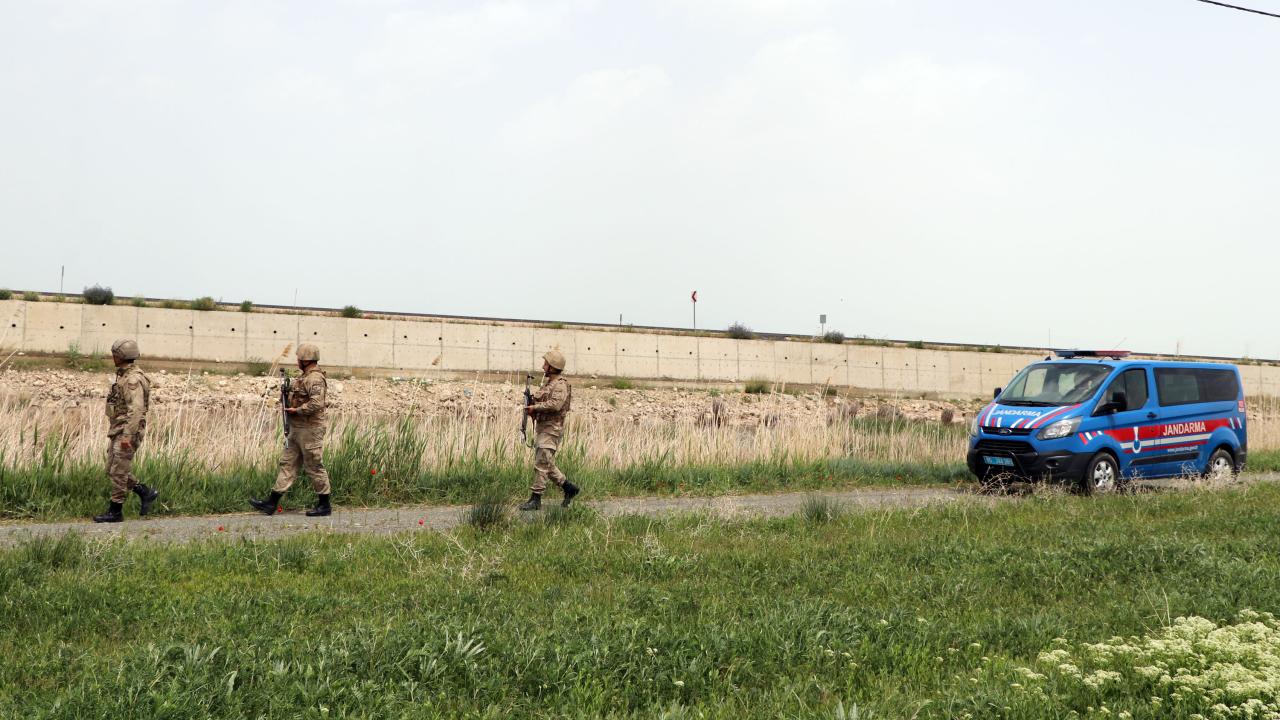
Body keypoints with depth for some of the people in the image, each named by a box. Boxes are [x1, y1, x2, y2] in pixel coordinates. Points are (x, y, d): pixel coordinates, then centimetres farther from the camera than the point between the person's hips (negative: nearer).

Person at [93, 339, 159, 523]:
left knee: (118, 472, -4)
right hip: (117, 431, 10)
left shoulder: (133, 379, -19)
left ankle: (115, 512, 3)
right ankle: (146, 493, 18)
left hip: (128, 432, -10)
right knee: (112, 470, 13)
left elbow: (136, 410, -26)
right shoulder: (124, 375, 13)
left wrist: (128, 436, -29)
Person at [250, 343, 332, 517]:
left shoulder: (315, 379, -17)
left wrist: (296, 410, -19)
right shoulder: (306, 377, 16)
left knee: (314, 467, -2)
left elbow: (317, 404, -29)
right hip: (297, 429, 11)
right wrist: (289, 403, 7)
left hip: (309, 430, -11)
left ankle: (324, 505, 7)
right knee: (288, 463, 8)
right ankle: (272, 503, 9)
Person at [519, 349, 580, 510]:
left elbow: (555, 405, -29)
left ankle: (535, 500, -9)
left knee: (541, 464, -10)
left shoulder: (560, 385, -14)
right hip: (542, 427, 10)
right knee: (547, 465, 15)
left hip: (552, 429, -10)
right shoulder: (548, 382, 16)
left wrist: (535, 407, -20)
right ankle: (569, 488, 26)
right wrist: (532, 409, 4)